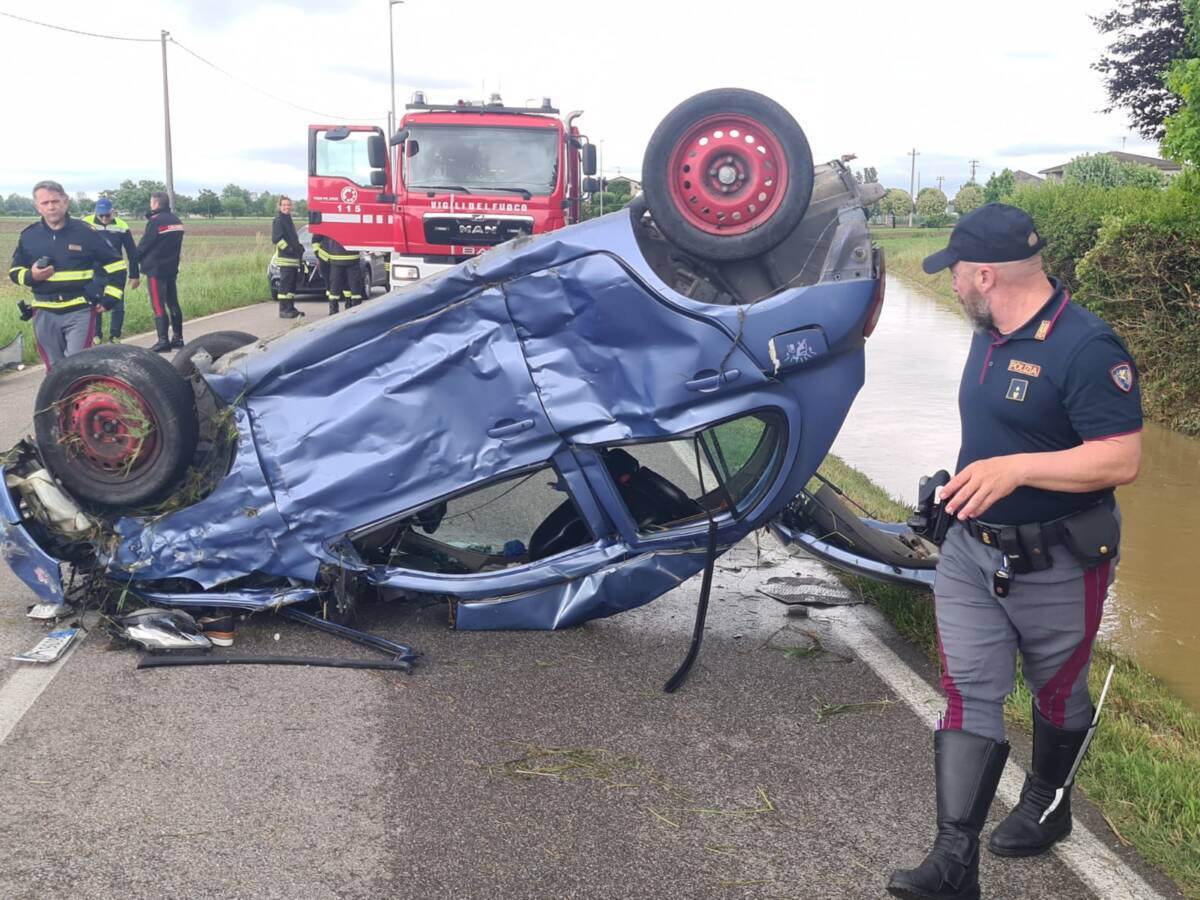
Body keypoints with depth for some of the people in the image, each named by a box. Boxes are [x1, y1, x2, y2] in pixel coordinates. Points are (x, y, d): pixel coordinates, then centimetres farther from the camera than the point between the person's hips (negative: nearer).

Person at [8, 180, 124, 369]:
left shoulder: (85, 232, -1)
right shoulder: (28, 236, 6)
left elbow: (114, 265, 6)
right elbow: (15, 270, 16)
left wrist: (109, 298, -2)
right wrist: (30, 276, -7)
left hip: (80, 311, -3)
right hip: (44, 313, 3)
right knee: (54, 369, 10)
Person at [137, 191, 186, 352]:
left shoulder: (155, 222, -15)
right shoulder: (176, 221, 8)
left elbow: (143, 245, -9)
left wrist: (137, 259, 9)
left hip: (156, 269, -7)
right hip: (172, 267, 7)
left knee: (159, 306, -4)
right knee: (173, 304, 13)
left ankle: (163, 341, -6)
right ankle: (178, 338, 17)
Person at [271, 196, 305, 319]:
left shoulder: (289, 220, 21)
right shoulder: (278, 221, -7)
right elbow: (276, 238, -16)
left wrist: (300, 249, 18)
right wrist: (287, 248, -19)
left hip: (294, 259, 9)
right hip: (285, 258, -9)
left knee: (292, 284, 11)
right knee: (285, 284, -11)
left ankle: (291, 308, 17)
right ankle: (283, 310, -11)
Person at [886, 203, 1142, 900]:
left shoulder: (1087, 346, -23)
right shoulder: (991, 337, 5)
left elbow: (1122, 459, -27)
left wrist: (1015, 468, -34)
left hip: (1057, 564, -7)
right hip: (973, 550, 7)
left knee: (1058, 692, 17)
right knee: (969, 695, 0)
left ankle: (1048, 808, 41)